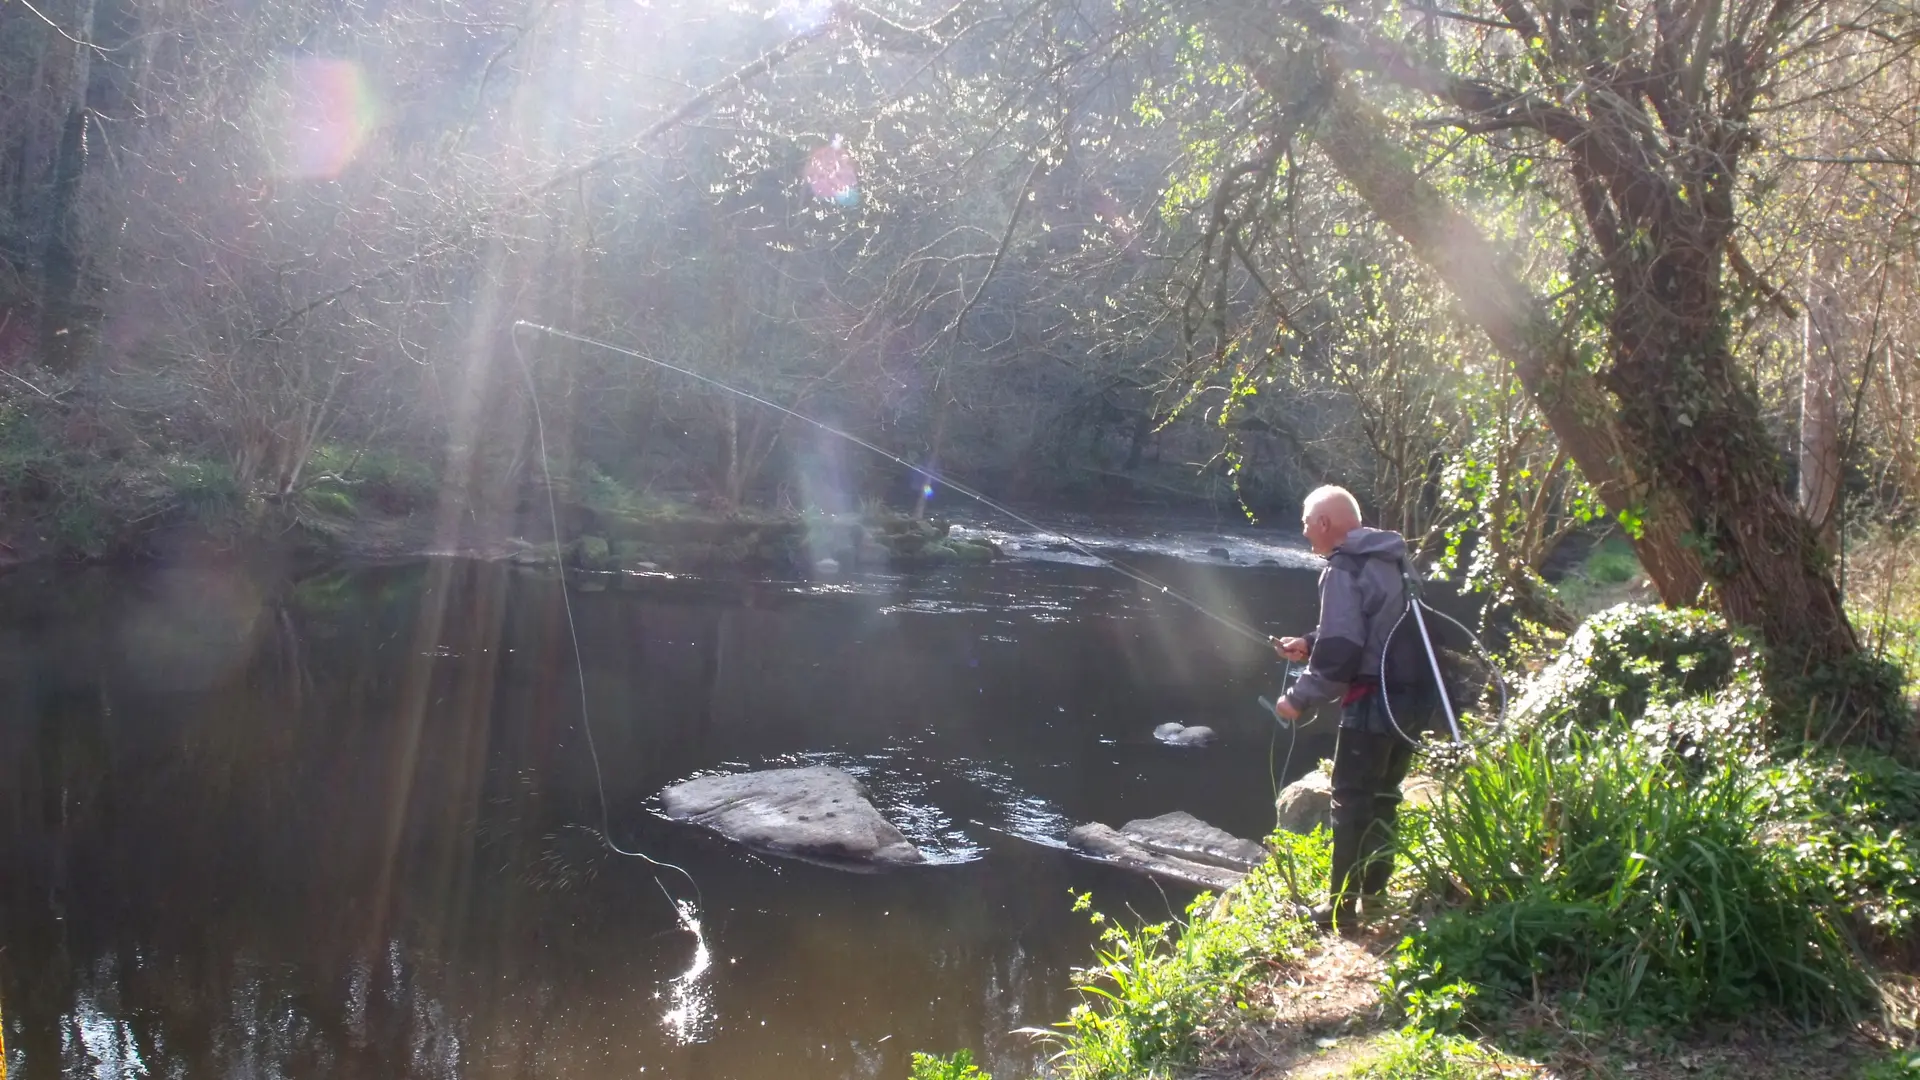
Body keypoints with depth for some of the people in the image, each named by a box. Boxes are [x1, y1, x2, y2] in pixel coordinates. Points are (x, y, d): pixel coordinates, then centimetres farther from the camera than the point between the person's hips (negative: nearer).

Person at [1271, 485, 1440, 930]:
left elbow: (1341, 652, -22)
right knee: (1383, 796, 19)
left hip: (1373, 703, -9)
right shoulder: (1391, 561, 13)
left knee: (1351, 802, 1)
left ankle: (1342, 905, 6)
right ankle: (1374, 890, 29)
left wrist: (1299, 698, -11)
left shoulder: (1344, 571, -16)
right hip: (1412, 698, 9)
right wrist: (1310, 645, 14)